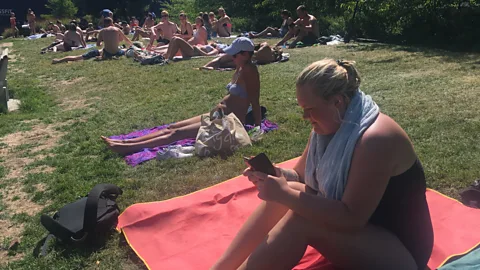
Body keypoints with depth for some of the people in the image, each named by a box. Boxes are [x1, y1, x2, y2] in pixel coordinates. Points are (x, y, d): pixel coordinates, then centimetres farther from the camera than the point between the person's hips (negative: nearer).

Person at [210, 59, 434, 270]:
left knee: (301, 219, -28)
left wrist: (285, 194, -30)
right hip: (360, 226, 8)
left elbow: (351, 218, -31)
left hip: (399, 250, -8)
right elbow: (301, 176, 6)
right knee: (284, 197, -10)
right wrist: (278, 175, -16)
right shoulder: (328, 126, -3)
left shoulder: (375, 138, -29)